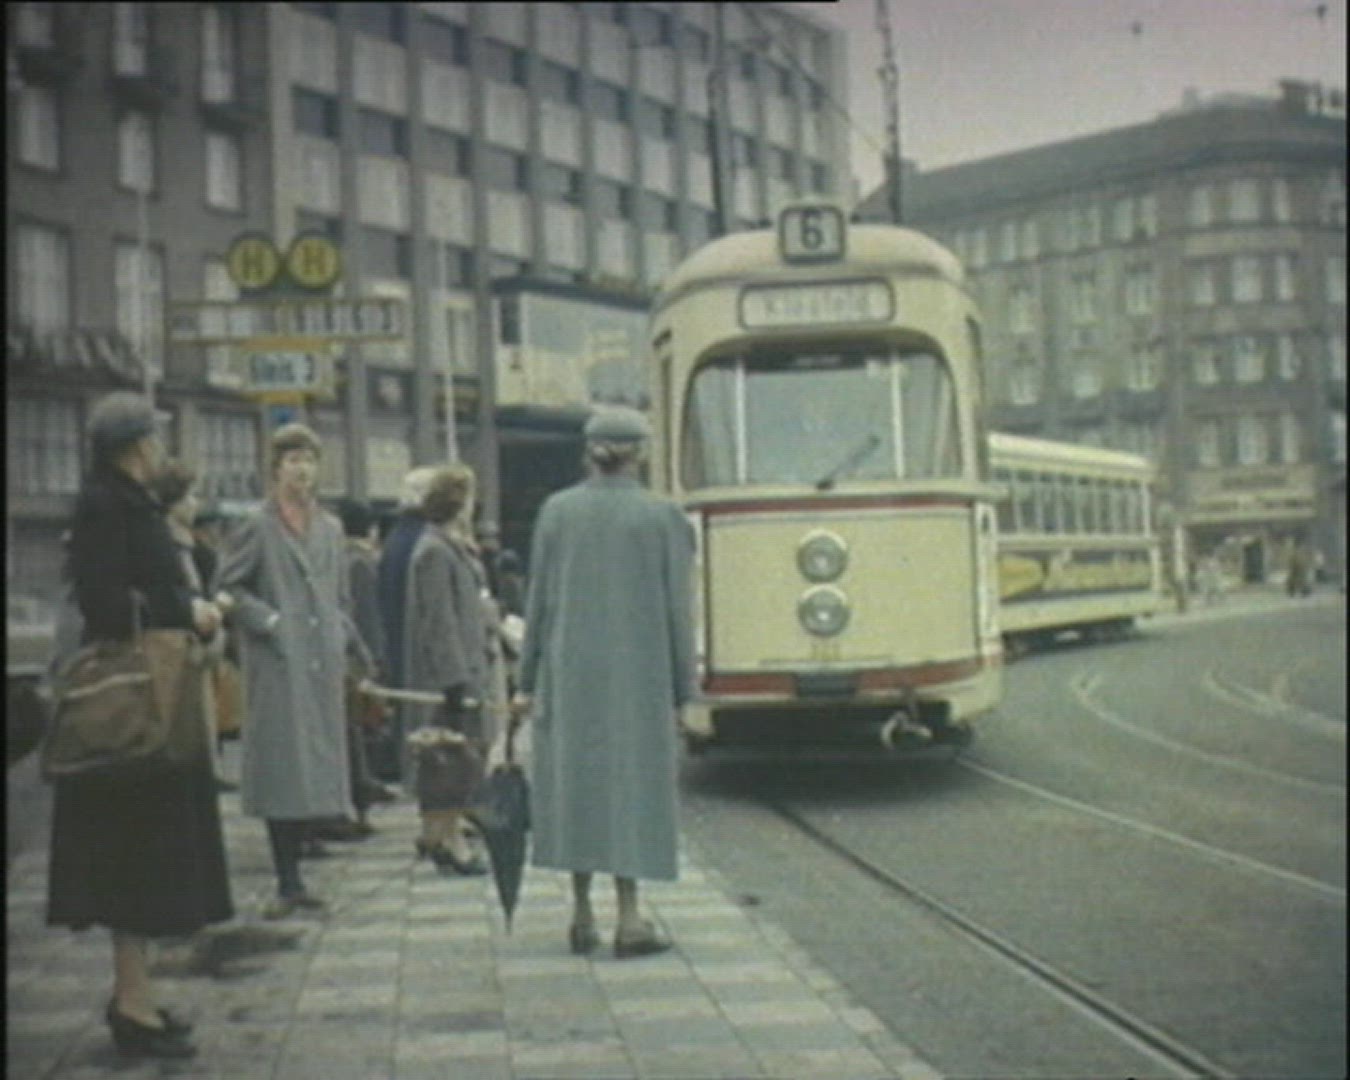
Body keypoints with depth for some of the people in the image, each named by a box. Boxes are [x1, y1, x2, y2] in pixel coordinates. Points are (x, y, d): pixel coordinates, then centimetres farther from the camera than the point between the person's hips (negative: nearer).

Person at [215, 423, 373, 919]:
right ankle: (287, 883, 0)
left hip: (322, 664, 6)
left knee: (315, 767, 6)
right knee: (282, 770, -6)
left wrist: (354, 646, 12)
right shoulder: (256, 527, -1)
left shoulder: (330, 528, 16)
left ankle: (294, 876, 15)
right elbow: (228, 588, -2)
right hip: (277, 664, -5)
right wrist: (268, 622, -11)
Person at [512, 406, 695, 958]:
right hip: (638, 672, -2)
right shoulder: (661, 518, -5)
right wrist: (681, 689, 4)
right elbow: (676, 610, -3)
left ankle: (582, 914, 14)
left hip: (569, 670, 2)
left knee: (574, 781, 10)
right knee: (632, 783, 4)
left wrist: (527, 681, 8)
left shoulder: (556, 512, 0)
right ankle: (629, 917, 3)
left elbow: (539, 600, 3)